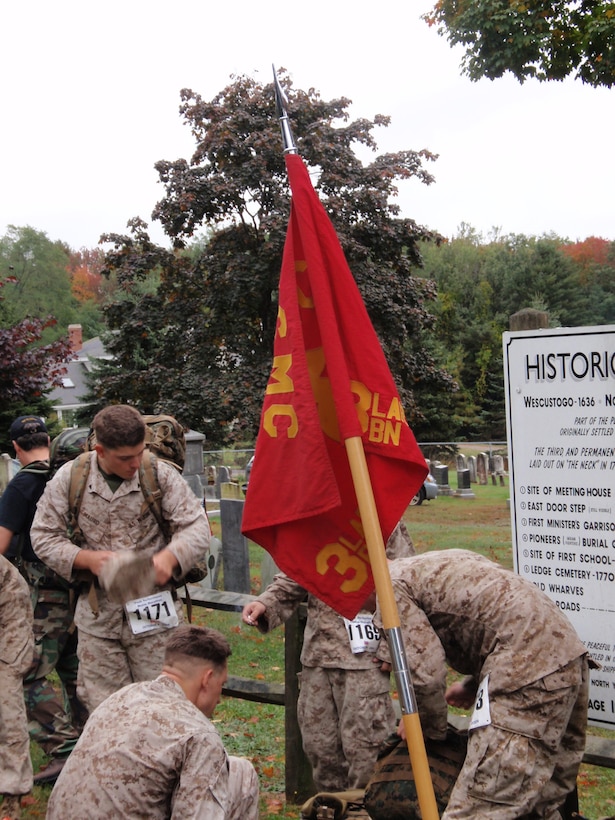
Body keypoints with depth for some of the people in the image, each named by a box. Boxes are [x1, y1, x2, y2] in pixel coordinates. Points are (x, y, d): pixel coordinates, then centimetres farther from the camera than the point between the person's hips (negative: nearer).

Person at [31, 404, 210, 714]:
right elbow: (43, 536, 3)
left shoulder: (161, 475, -6)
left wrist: (169, 556, -24)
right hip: (98, 615, 2)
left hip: (153, 614, -1)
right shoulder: (70, 478, -2)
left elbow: (197, 527, -4)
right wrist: (87, 559, -13)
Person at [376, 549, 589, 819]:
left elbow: (425, 670, -9)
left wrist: (428, 728, 10)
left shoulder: (391, 587, -1)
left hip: (529, 670, -10)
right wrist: (472, 685, 28)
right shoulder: (429, 566, 26)